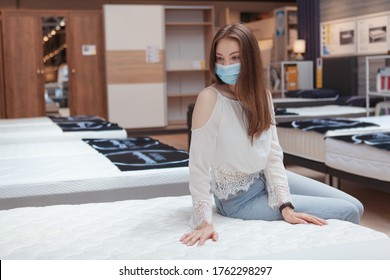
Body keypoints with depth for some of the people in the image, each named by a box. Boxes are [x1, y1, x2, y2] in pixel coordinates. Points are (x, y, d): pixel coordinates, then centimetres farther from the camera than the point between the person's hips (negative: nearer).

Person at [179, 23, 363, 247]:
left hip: (266, 180, 7)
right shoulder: (210, 99, -23)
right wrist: (204, 221, -31)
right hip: (240, 198, -6)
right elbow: (199, 165, -24)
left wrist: (285, 204, -19)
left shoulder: (261, 95, -2)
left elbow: (273, 154, -8)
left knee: (354, 207, 6)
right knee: (346, 212, -8)